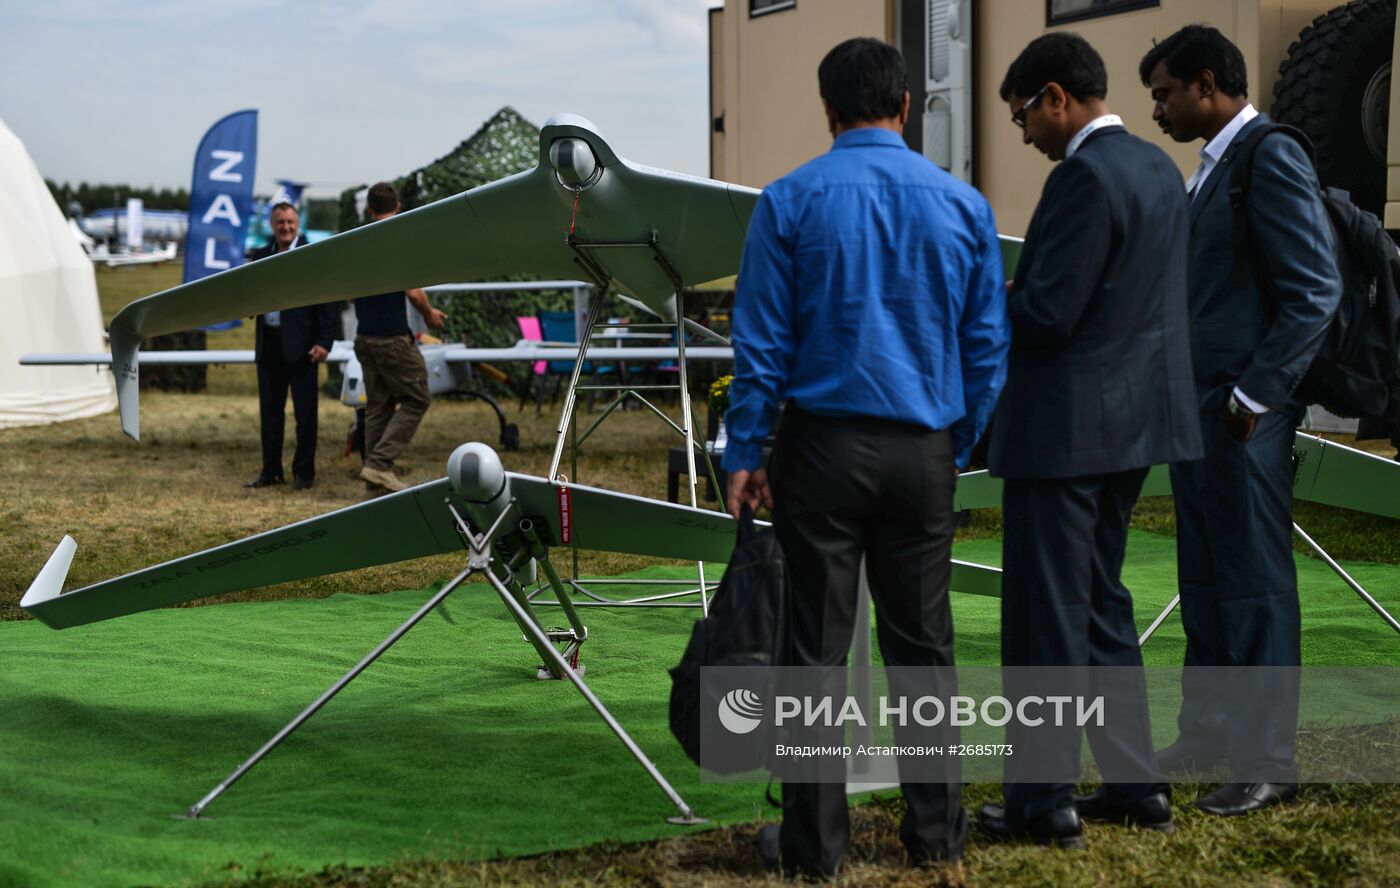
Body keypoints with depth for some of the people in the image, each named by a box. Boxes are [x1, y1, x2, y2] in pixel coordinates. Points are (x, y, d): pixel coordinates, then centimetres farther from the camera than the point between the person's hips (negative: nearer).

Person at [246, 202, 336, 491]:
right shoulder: (260, 256, 11)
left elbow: (327, 302, -6)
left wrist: (324, 342, -12)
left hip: (301, 344, -5)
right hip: (269, 344, 5)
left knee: (305, 412, 1)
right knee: (270, 411, 10)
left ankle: (304, 472, 8)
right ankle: (271, 470, 18)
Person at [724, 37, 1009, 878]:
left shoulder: (791, 201, -4)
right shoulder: (963, 204, 3)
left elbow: (762, 342, -4)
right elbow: (988, 345, 6)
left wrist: (744, 453, 2)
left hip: (825, 445, -2)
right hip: (924, 450, 2)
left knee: (819, 649, 3)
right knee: (922, 646, 11)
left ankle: (817, 840, 7)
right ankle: (935, 829, 17)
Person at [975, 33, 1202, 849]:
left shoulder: (1085, 177, -19)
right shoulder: (1158, 168, 10)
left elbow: (1046, 313, -22)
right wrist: (1008, 295, 12)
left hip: (1065, 424, -9)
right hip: (1133, 414, 9)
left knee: (1046, 615, 0)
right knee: (1101, 601, 18)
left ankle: (1044, 799, 7)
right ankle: (1136, 783, 22)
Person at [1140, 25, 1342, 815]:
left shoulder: (1272, 159, -12)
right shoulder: (1215, 166, 15)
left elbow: (1316, 291, -18)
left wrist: (1254, 396, -18)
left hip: (1245, 416, -9)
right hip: (1202, 411, 9)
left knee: (1256, 583, -2)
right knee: (1205, 581, 15)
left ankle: (1268, 762, 5)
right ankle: (1208, 730, 26)